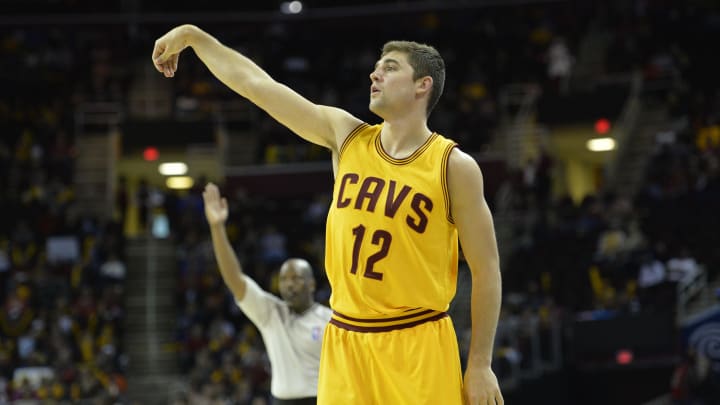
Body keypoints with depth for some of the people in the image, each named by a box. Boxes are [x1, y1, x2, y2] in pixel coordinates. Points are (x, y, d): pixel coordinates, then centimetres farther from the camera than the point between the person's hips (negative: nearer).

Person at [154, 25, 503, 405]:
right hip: (344, 342, 4)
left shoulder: (454, 166, -6)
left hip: (416, 346, -4)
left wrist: (480, 365, -6)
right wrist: (193, 36, 8)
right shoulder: (346, 137, 5)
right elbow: (258, 85, 8)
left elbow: (486, 269, -4)